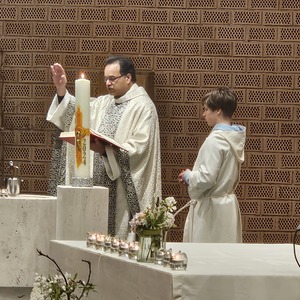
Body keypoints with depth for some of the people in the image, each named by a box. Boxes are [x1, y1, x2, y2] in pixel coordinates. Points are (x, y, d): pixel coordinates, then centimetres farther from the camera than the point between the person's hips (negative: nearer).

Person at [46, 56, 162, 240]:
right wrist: (62, 91, -3)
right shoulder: (104, 102, 16)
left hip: (124, 189, -7)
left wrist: (105, 150, -27)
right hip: (99, 182, 7)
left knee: (119, 236, -4)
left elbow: (139, 148, -18)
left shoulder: (143, 106, -8)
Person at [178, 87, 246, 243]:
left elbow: (206, 178, -22)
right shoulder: (235, 138, 9)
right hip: (229, 205, 9)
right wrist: (193, 176, 12)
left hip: (211, 208, -9)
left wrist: (188, 176, -2)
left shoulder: (215, 140, -18)